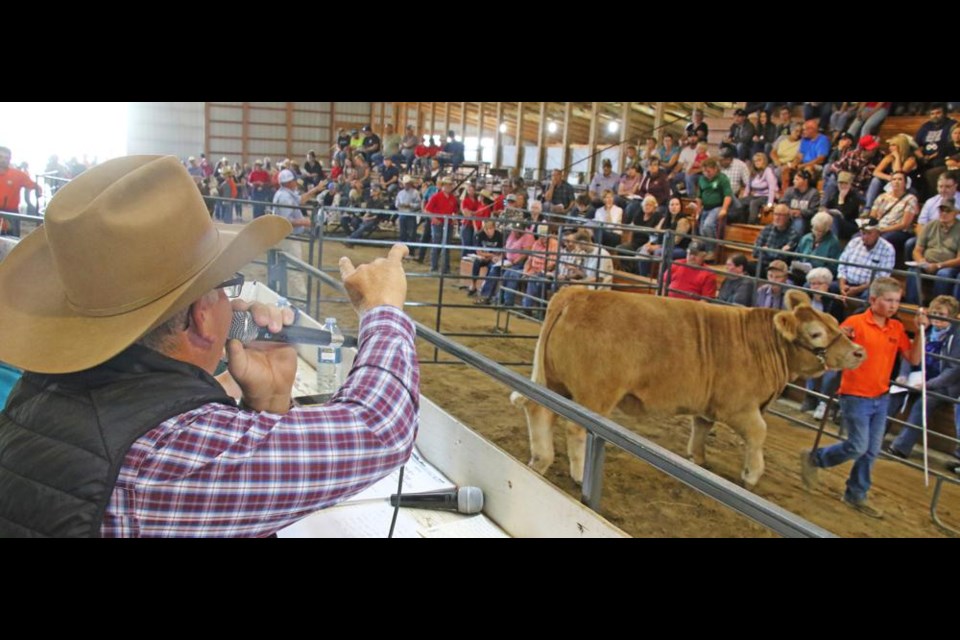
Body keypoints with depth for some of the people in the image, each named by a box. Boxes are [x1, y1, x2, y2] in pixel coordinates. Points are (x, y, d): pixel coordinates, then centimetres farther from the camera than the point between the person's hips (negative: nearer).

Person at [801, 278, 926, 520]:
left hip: (881, 398, 6)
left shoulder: (897, 328, 4)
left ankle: (856, 495, 26)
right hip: (855, 396, -6)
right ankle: (813, 458, 17)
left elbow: (914, 358, 5)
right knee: (857, 447, -7)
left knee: (871, 451, 11)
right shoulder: (855, 323, -14)